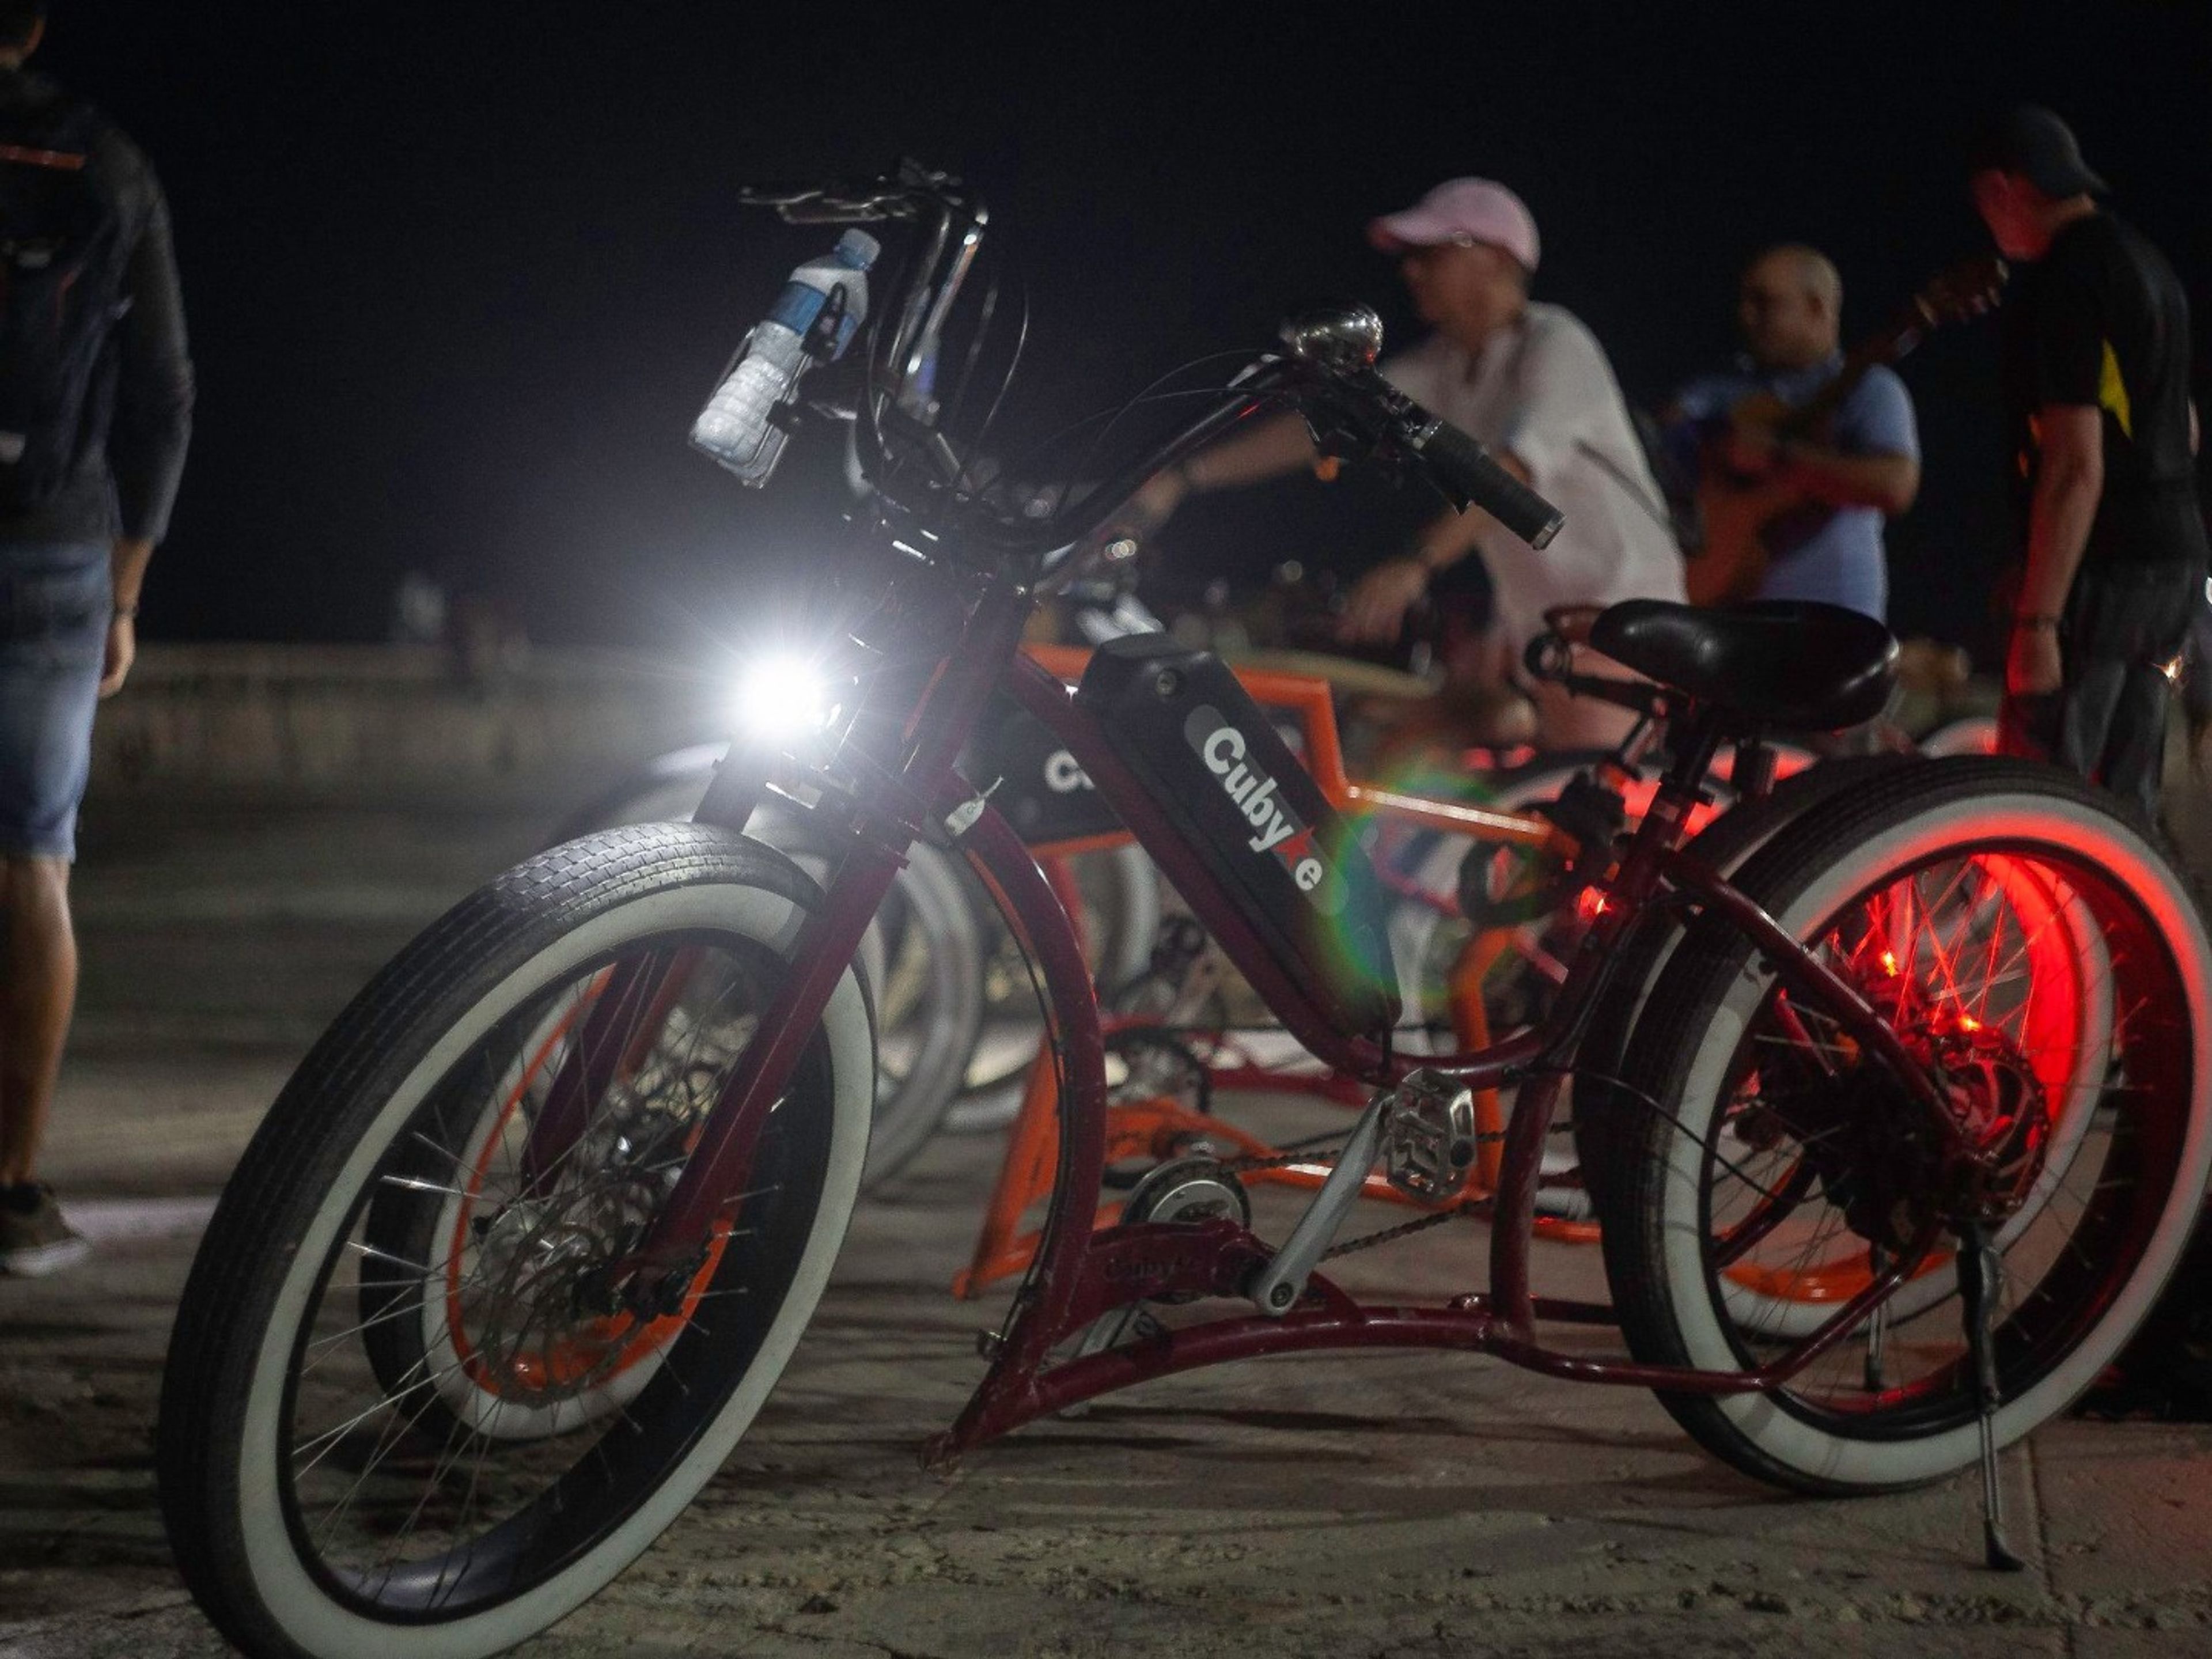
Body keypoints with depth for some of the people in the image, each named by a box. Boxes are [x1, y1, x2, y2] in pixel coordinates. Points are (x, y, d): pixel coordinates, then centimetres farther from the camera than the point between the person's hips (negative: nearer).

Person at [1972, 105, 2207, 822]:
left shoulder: (2059, 284, -15)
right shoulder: (2147, 265, 16)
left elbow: (2076, 467, -21)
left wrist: (2038, 621, -22)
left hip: (2104, 569, -10)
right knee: (2123, 805, 13)